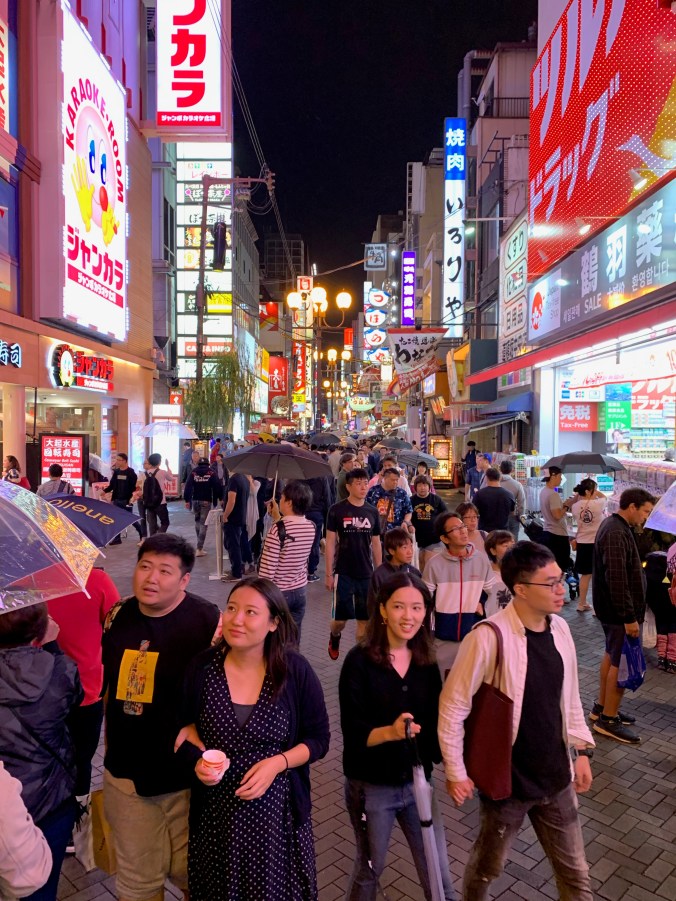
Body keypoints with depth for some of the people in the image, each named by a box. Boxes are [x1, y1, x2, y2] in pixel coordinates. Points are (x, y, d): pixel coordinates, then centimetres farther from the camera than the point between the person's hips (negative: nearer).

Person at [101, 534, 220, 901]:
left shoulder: (208, 622, -19)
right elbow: (97, 681, 14)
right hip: (125, 772, 4)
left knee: (191, 871, 15)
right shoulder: (117, 617, -1)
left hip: (187, 775, -4)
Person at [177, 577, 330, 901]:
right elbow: (189, 723, 9)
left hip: (276, 810, -1)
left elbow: (319, 739, -5)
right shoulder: (202, 667, -10)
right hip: (215, 811, 2)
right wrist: (199, 757, -10)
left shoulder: (295, 670, -15)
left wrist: (277, 763, -20)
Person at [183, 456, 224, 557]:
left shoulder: (193, 473, 5)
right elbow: (217, 487, -5)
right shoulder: (211, 473, 0)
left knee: (197, 521, 22)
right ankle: (199, 549, -6)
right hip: (206, 501, -3)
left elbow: (188, 487, -2)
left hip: (195, 500, 3)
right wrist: (220, 498, 4)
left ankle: (200, 545, 28)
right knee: (203, 523, -2)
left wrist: (187, 500, 0)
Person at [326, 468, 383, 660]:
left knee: (364, 618, 7)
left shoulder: (372, 512, 4)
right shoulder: (337, 510, -6)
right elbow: (330, 542, -4)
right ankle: (334, 638, 35)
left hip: (366, 574, 3)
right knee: (341, 618, 3)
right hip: (343, 573, -3)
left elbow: (376, 544, 10)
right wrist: (329, 574, -7)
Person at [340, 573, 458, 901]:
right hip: (371, 787, -3)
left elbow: (434, 721, 5)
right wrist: (390, 731, -36)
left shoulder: (426, 662, -4)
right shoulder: (359, 661, -19)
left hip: (417, 782, 4)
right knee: (370, 869, 20)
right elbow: (353, 731, -20)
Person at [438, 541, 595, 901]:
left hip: (556, 776, 5)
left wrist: (581, 749, 9)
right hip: (506, 780, -5)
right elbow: (452, 707, -19)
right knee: (488, 865, 20)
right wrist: (455, 772, -12)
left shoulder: (560, 628, -6)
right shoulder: (488, 637, -27)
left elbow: (570, 697, 9)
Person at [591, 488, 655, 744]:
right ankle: (608, 720, 10)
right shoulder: (616, 533, -24)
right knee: (622, 663, -1)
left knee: (612, 655, 19)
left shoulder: (615, 526, 10)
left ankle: (602, 708, 32)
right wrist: (629, 617, -24)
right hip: (619, 610, -11)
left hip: (610, 607, 11)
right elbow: (617, 580, -27)